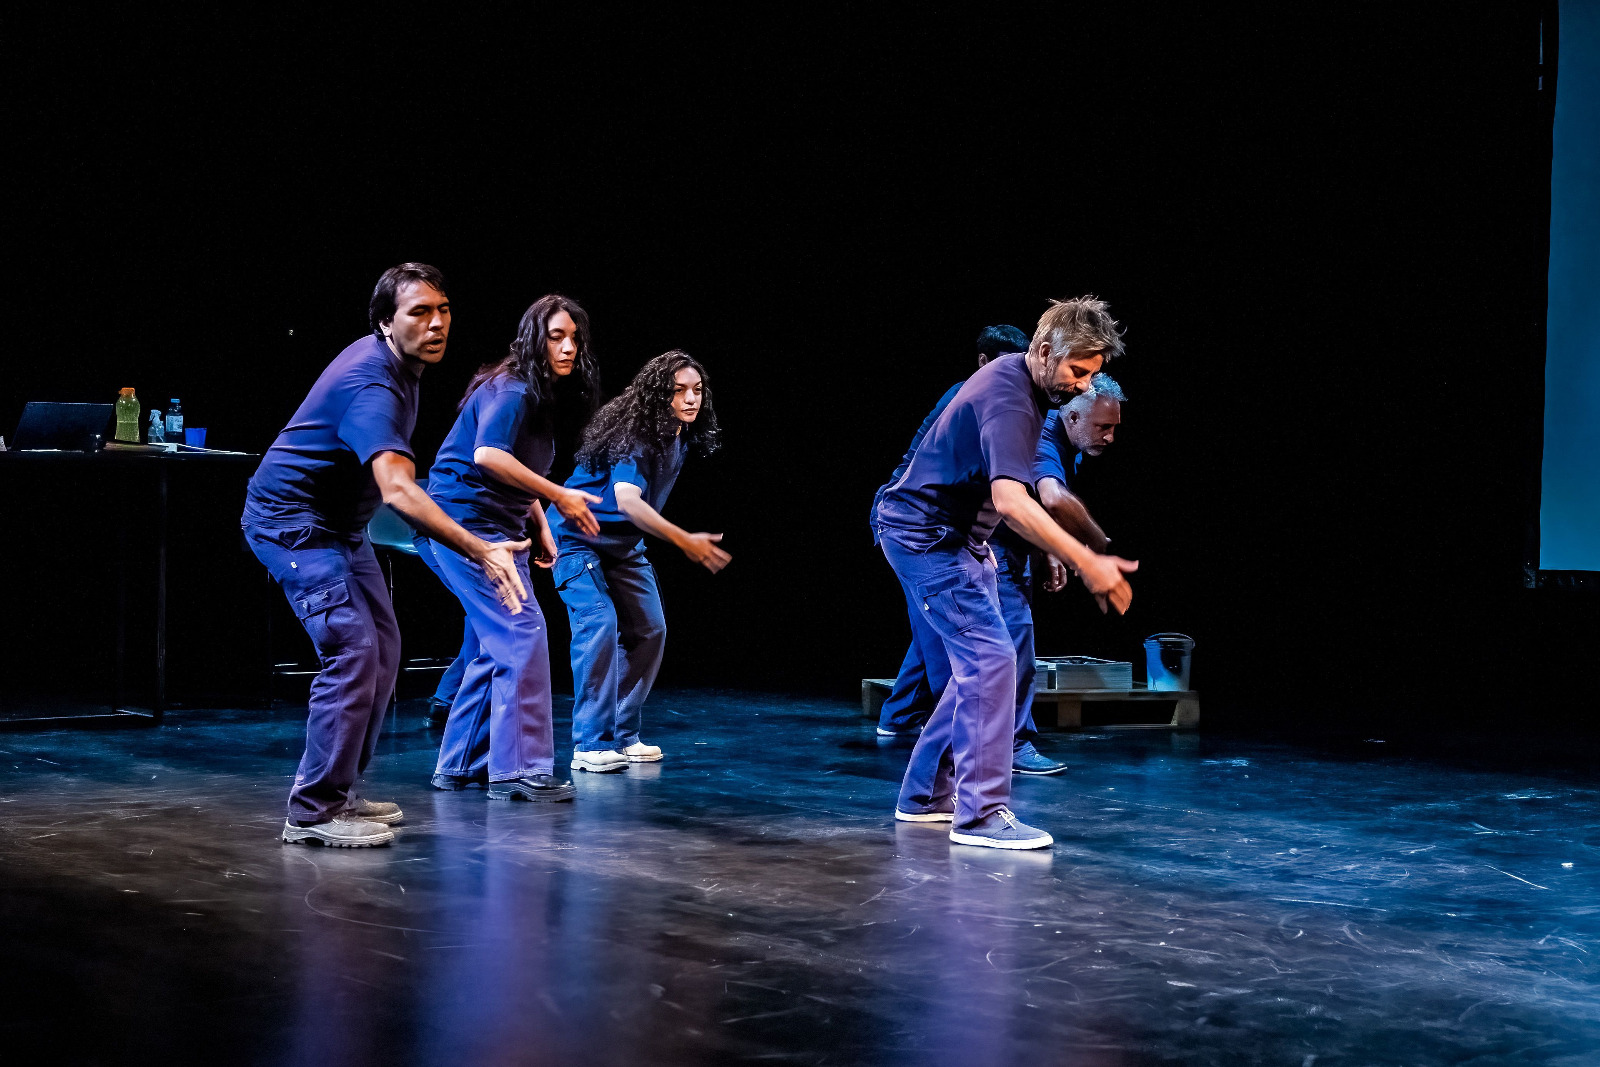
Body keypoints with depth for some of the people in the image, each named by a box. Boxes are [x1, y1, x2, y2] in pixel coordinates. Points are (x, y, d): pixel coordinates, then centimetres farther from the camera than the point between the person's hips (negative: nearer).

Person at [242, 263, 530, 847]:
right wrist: (480, 552, -52)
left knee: (382, 651, 11)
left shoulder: (395, 363, 2)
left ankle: (338, 792, 18)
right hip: (291, 520, -10)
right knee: (353, 651, -20)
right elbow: (398, 490, -44)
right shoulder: (372, 385, -30)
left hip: (338, 521, 10)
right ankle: (312, 812, -14)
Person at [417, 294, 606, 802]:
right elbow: (488, 455, -29)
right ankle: (518, 769, -12)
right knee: (522, 636, -14)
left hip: (497, 528, 10)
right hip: (467, 520, -10)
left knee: (498, 646, 12)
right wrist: (560, 497, -25)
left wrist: (541, 526, 17)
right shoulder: (512, 390, -14)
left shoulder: (540, 397, 16)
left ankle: (460, 764, 19)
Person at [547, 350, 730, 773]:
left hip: (624, 544, 9)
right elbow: (627, 500, -40)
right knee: (600, 625, -21)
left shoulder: (682, 436, -1)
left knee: (649, 630, 5)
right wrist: (685, 541, -45)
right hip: (579, 537, -9)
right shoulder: (634, 434, -27)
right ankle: (592, 744, -17)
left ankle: (623, 735, 14)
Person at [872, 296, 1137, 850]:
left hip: (955, 534, 11)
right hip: (926, 535, -11)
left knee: (982, 660, 12)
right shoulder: (1007, 401, -27)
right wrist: (1086, 563, -46)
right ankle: (981, 814, -14)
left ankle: (926, 795, 18)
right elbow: (1011, 500, -42)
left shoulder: (1013, 373, 6)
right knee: (990, 658, -15)